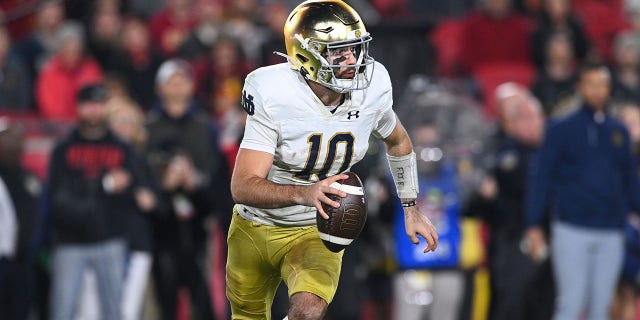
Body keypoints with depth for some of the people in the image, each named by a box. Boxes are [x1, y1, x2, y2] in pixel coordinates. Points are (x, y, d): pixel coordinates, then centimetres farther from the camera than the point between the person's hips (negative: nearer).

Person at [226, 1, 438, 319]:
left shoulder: (371, 88, -14)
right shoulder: (275, 97, -26)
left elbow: (398, 141, 11)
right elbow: (243, 187, -32)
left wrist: (411, 209, 12)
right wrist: (304, 194, -49)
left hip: (316, 234, 1)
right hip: (255, 231, -1)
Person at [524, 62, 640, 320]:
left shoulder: (619, 132, 13)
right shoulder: (562, 130, 2)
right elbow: (540, 178, 0)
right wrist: (533, 226, -5)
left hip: (611, 233, 4)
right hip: (572, 230, -4)